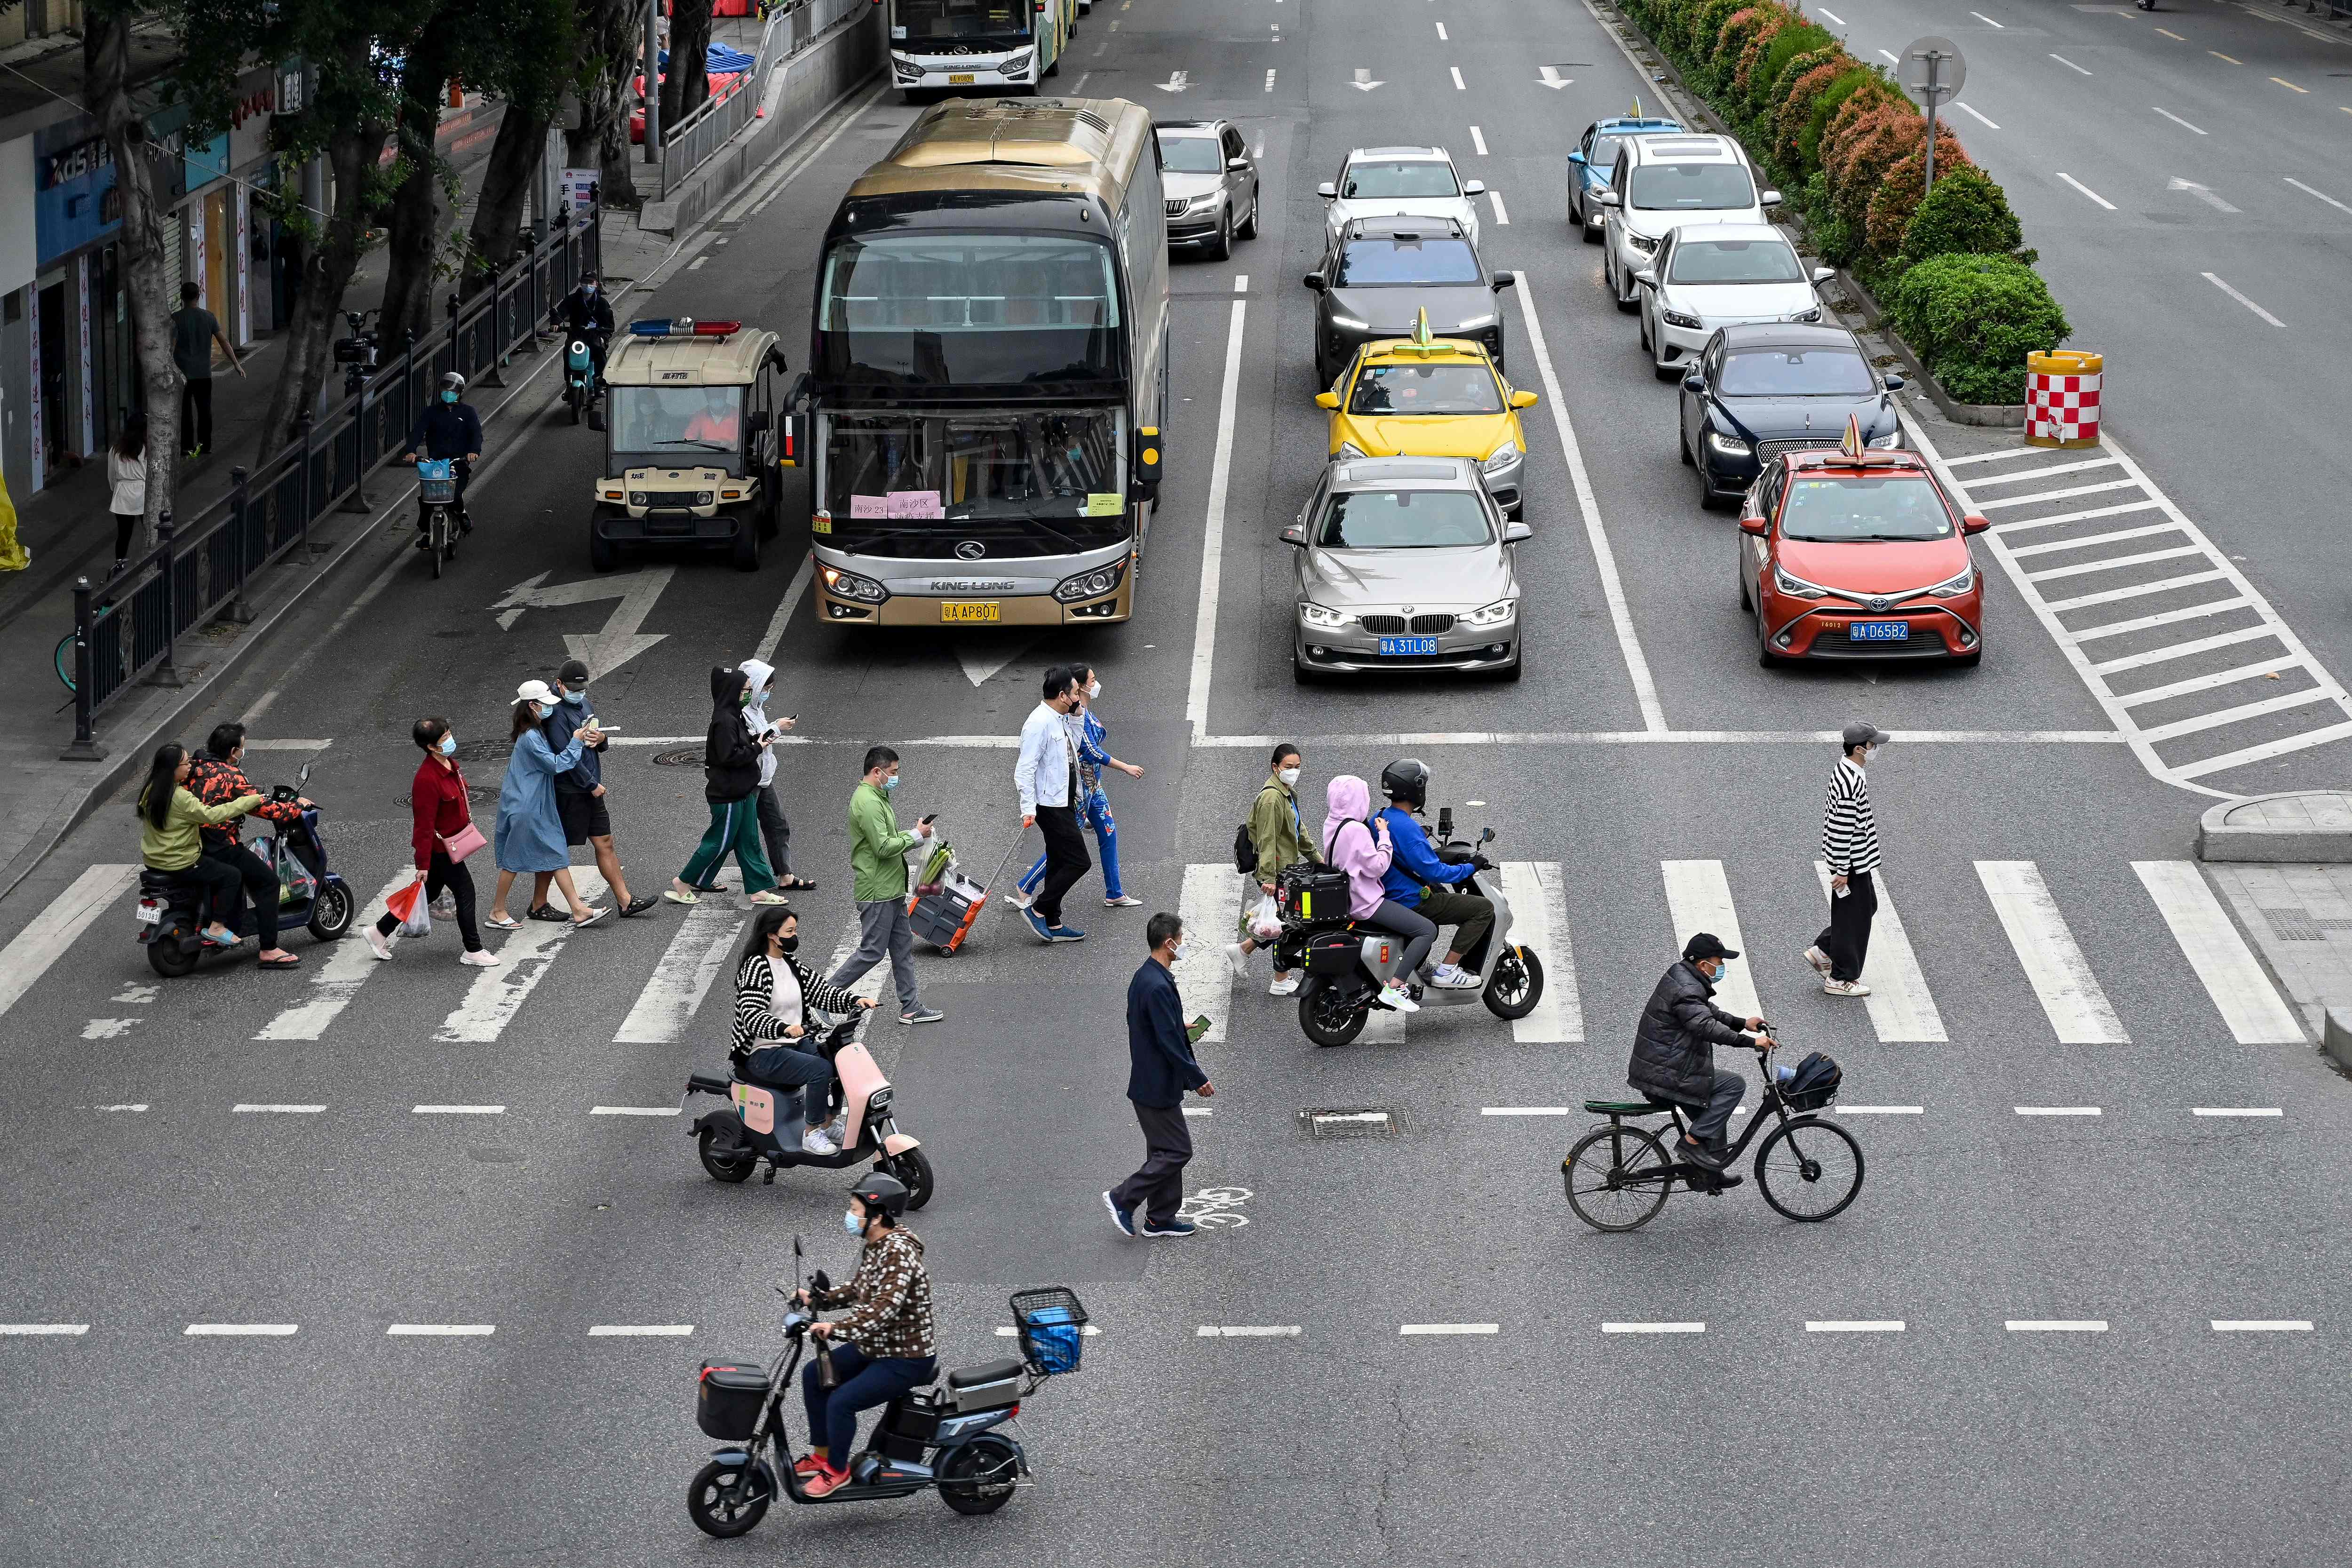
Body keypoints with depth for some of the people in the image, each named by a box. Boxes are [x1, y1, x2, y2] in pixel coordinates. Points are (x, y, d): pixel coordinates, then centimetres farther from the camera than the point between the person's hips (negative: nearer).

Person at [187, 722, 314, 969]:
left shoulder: (193, 767, 8)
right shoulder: (231, 776, -16)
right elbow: (264, 808, -15)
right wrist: (297, 805, 1)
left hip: (191, 844, 9)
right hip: (219, 847, -9)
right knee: (267, 880, -1)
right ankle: (269, 950, -6)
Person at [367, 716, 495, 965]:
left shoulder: (450, 764, 2)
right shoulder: (427, 779, -27)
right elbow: (424, 824, -25)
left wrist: (468, 826, 27)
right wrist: (424, 864, -23)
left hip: (451, 842, 10)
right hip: (439, 848, -10)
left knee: (430, 894, 18)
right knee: (465, 892, -1)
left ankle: (380, 932, 30)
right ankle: (473, 952, 11)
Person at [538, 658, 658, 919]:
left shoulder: (583, 703, 13)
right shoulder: (556, 713, -17)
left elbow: (599, 746, 21)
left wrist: (601, 739, -5)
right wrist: (593, 784, -17)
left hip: (591, 790, 9)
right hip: (568, 792, -9)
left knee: (605, 845, 9)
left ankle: (625, 902, 11)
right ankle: (538, 905, 13)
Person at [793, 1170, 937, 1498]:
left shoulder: (898, 1254, -27)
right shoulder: (875, 1248, 5)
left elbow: (886, 1308, -37)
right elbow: (857, 1291, 16)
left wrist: (836, 1329, -39)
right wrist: (816, 1299, 3)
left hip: (907, 1359, -10)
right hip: (876, 1347, 10)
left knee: (841, 1401, -20)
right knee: (814, 1375, 10)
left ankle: (837, 1471, 2)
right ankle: (821, 1454, 19)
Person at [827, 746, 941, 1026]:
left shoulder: (876, 798, 14)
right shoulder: (867, 803, -21)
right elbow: (884, 847, -25)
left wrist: (913, 835, 9)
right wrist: (916, 836, -14)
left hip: (890, 889, 11)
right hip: (877, 892, -11)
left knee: (903, 947, 12)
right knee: (872, 951, -5)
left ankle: (911, 1008, 16)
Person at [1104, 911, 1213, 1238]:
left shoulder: (1145, 977, 8)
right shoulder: (1157, 986, -25)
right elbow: (1169, 1042, -24)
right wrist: (1198, 1079, -15)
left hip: (1150, 1081, 10)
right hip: (1158, 1086, -10)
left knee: (1164, 1151, 16)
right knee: (1177, 1151, -2)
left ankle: (1161, 1218, 22)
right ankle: (1123, 1199, 1)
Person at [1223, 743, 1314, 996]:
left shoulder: (1289, 792, 13)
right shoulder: (1272, 797, -19)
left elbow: (1298, 830, 25)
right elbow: (1267, 839, -24)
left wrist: (1316, 858, 27)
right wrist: (1268, 877, -28)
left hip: (1288, 868, 10)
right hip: (1277, 870, -10)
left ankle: (1242, 949, 28)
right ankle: (1282, 982, 13)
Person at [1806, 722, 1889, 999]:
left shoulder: (1843, 771, 5)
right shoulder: (1852, 783, -27)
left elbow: (1831, 811, 17)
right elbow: (1841, 830, -26)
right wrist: (1843, 871, -21)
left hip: (1857, 859, 10)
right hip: (1853, 862, -10)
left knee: (1867, 906, 23)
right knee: (1853, 917, 3)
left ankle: (1822, 950, 29)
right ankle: (1841, 979, 15)